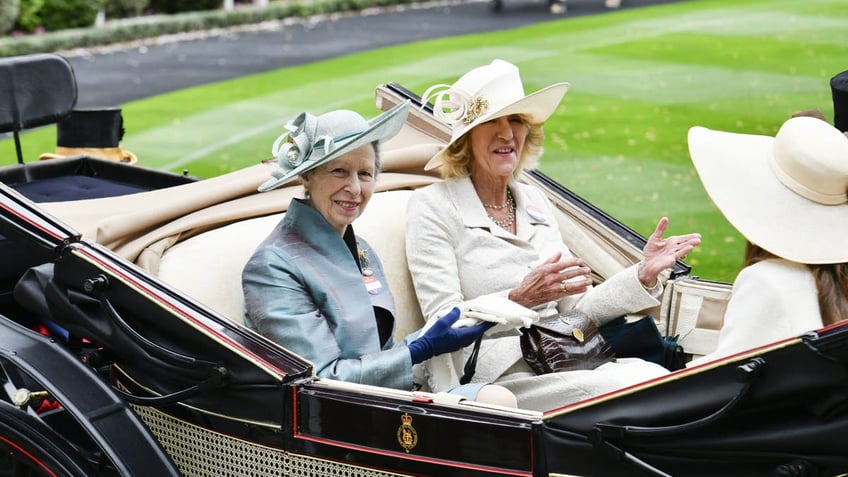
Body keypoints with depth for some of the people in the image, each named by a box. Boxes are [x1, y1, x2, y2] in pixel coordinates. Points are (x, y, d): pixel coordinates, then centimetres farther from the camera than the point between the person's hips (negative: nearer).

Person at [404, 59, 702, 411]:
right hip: (496, 379, -6)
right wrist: (519, 299, -27)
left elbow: (576, 306, 18)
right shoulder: (432, 207, -1)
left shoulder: (535, 203, 19)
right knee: (636, 386, -29)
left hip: (563, 363, 6)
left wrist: (643, 275, 3)